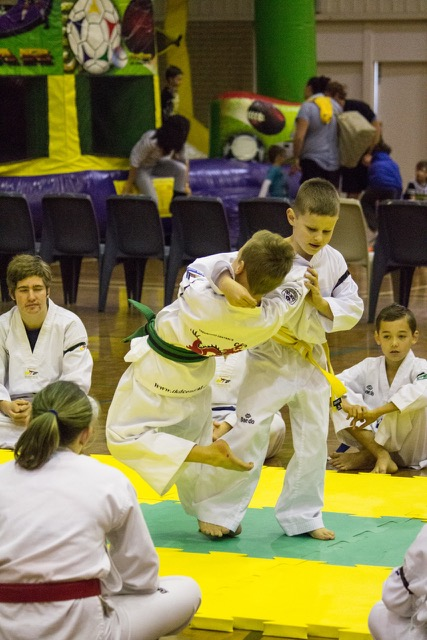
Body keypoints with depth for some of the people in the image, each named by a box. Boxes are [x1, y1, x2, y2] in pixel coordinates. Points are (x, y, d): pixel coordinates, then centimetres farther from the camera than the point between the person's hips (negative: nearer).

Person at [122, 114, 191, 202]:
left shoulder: (178, 143, -16)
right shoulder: (151, 141, -34)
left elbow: (183, 161, -2)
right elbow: (135, 162, -25)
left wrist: (185, 184, -2)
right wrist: (129, 183, -16)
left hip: (157, 164, 6)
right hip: (142, 169, -6)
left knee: (181, 168, -23)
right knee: (153, 203, -22)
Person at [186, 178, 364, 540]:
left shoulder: (333, 262, -2)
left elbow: (352, 309, -1)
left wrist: (321, 302, -18)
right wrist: (227, 283, -43)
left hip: (311, 361, 5)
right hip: (269, 360, -5)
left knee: (314, 442, 12)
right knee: (248, 435, -9)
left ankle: (302, 515, 28)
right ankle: (216, 511, 5)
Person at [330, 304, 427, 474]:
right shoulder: (369, 367, 3)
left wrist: (377, 412, -37)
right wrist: (347, 405, -31)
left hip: (410, 449, -4)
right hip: (371, 438, 4)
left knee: (413, 404, -32)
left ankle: (366, 457, -18)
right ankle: (381, 456, -25)